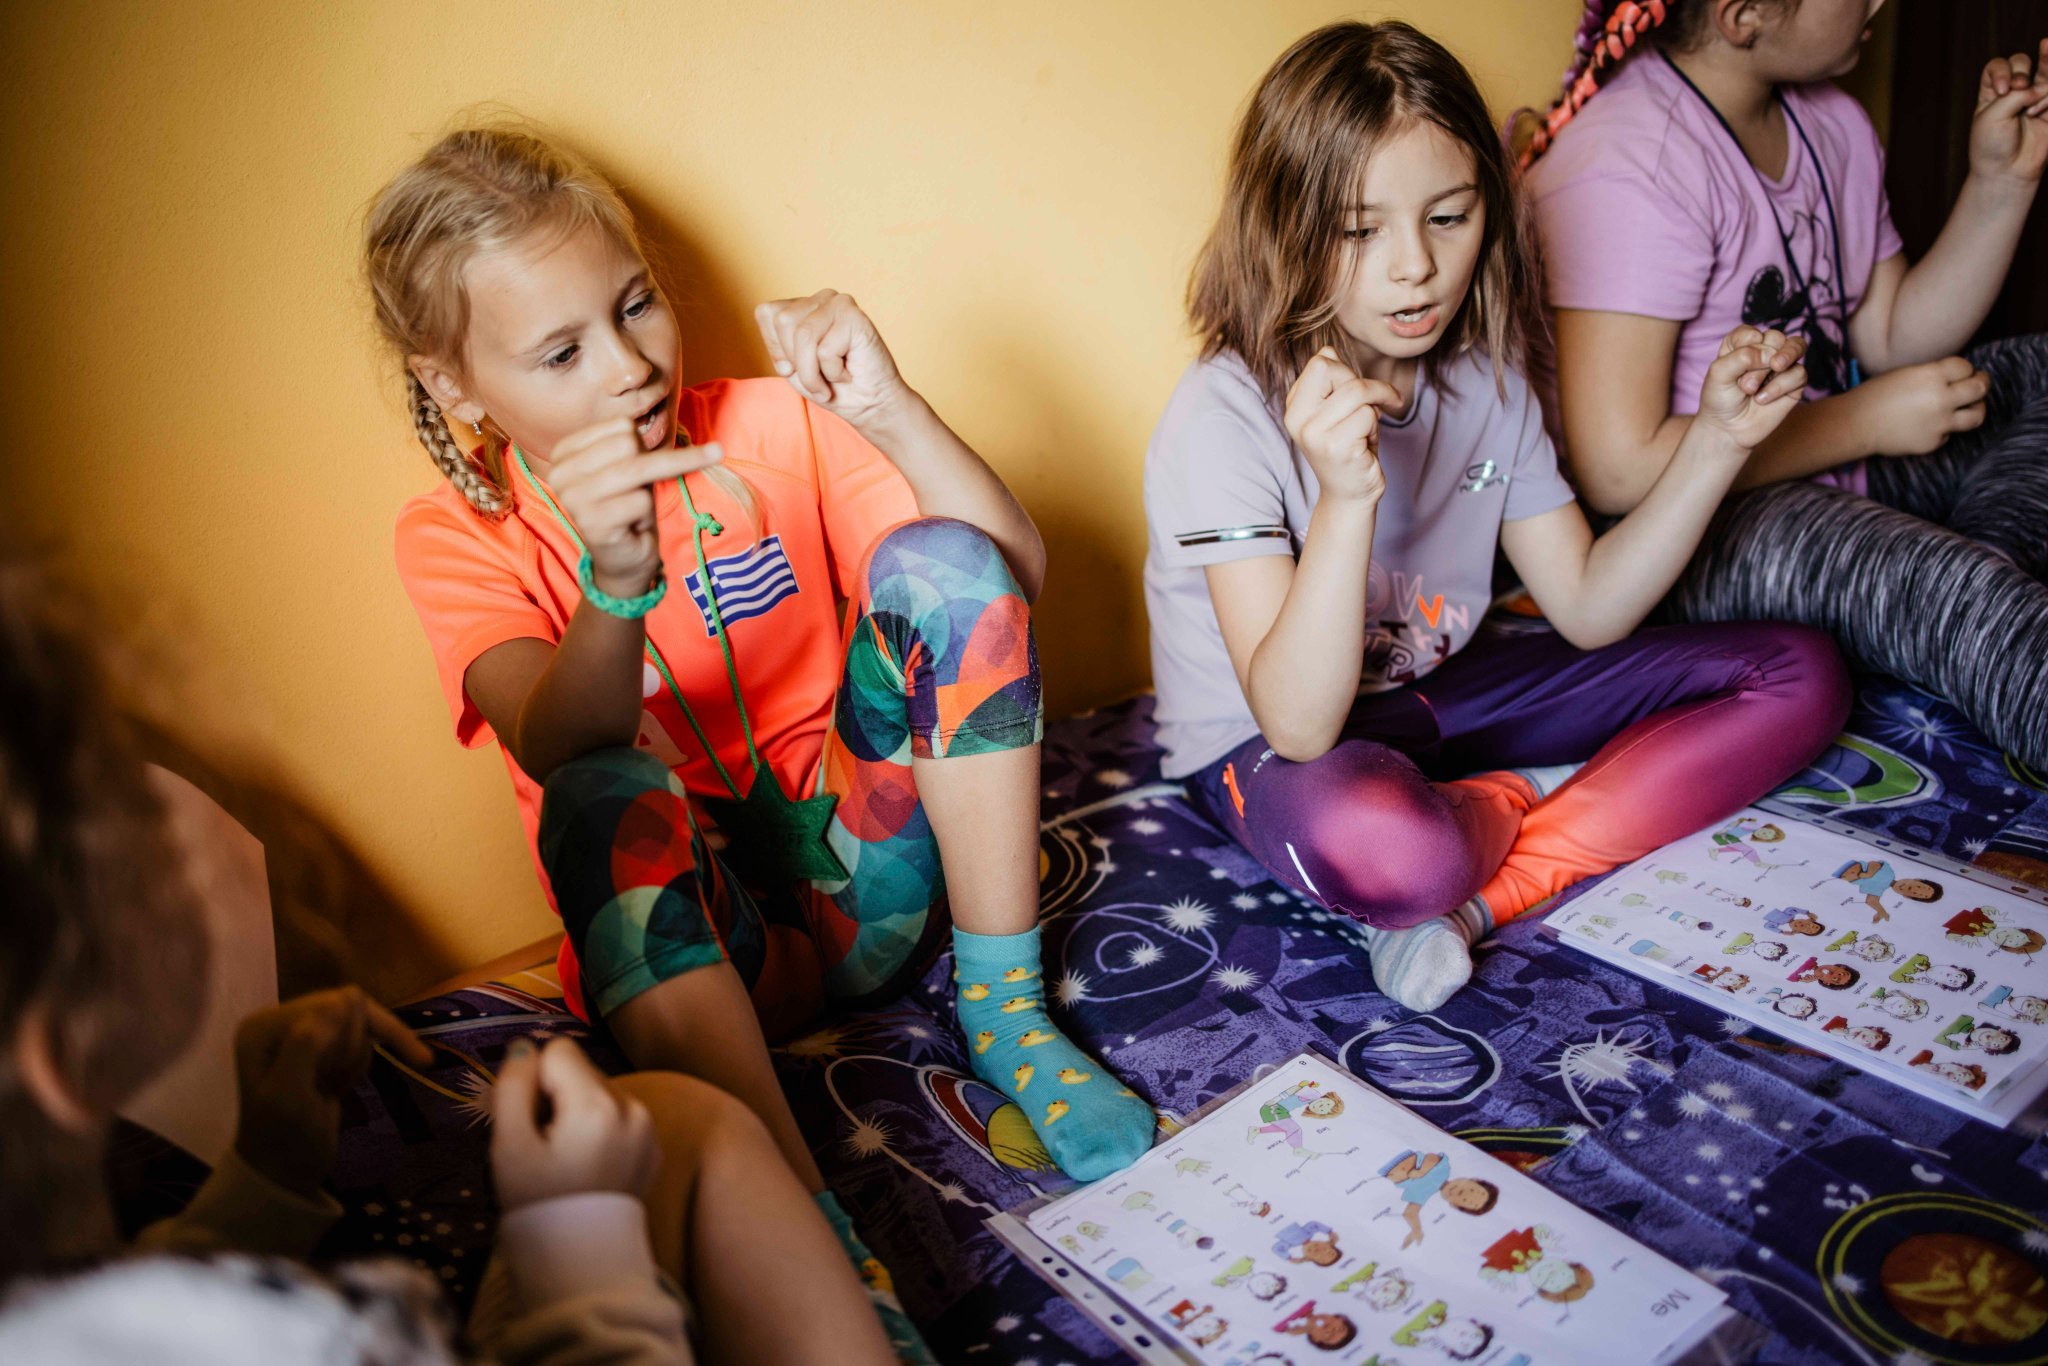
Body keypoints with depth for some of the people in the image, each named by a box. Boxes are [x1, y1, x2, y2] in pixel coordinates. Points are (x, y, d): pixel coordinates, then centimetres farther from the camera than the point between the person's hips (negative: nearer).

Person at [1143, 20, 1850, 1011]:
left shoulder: (1486, 380, -1)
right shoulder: (1224, 416, -23)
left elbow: (1589, 607, 3)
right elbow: (1298, 722, -29)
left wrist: (1716, 443, -8)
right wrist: (1345, 499, -43)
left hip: (1445, 689, 8)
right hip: (1271, 747, -7)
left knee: (1799, 675, -1)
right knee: (1377, 844, -45)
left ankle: (1481, 897, -16)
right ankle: (1532, 802, -7)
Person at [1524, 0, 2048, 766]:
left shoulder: (1832, 122, 9)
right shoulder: (1628, 163, -21)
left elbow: (1894, 339, 15)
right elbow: (1619, 473, -26)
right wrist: (1868, 419, -17)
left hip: (1834, 463, 10)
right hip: (1696, 525, -10)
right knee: (1944, 587, -30)